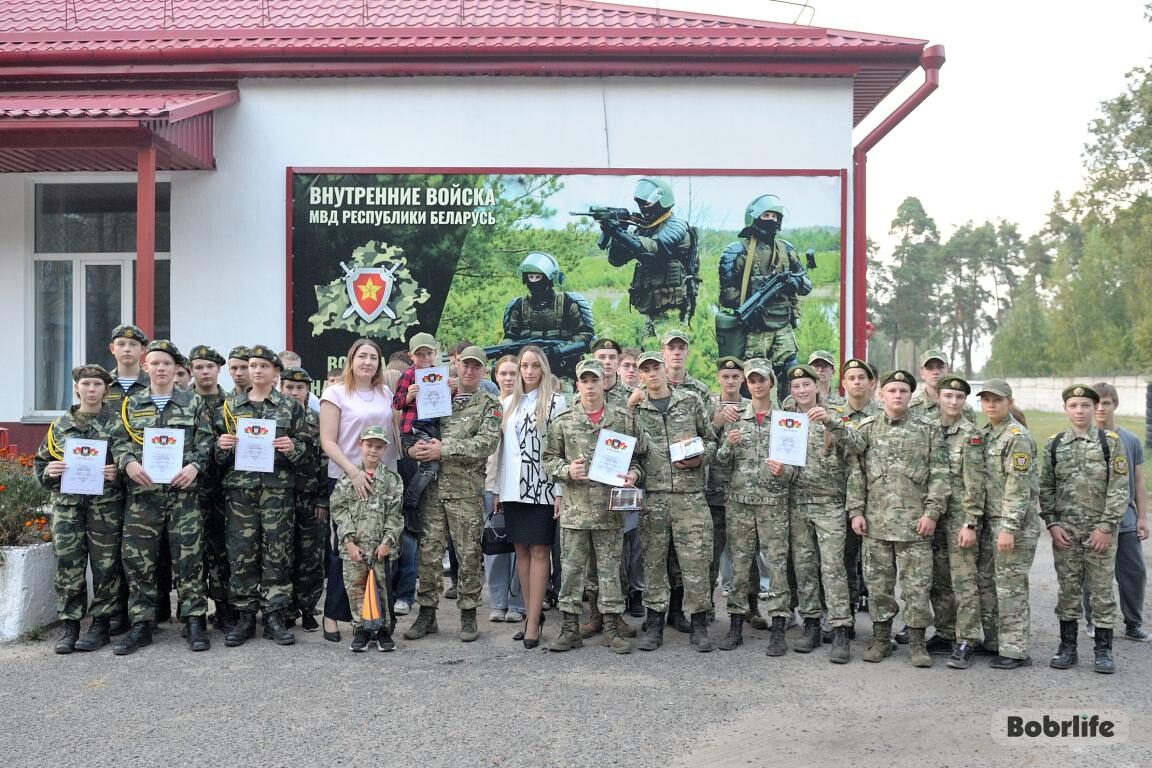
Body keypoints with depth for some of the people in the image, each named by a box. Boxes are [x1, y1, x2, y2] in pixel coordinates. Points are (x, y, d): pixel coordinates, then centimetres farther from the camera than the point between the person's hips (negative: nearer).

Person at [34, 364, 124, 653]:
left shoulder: (116, 422, 3)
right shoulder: (60, 424, 11)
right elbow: (41, 462, 16)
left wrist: (118, 472, -16)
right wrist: (49, 472, -5)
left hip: (106, 503, -2)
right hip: (67, 503, 2)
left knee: (105, 566, 2)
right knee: (68, 566, 1)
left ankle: (100, 624, 12)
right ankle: (69, 626, 10)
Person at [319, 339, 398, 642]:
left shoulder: (386, 393, 12)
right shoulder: (336, 393, -2)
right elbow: (328, 442, -8)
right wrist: (353, 472, -18)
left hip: (382, 479, 4)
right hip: (346, 480, -4)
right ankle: (333, 614, 13)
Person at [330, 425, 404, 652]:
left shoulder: (392, 480, 3)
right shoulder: (347, 479, 4)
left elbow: (395, 514, 0)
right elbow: (339, 510, 0)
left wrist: (387, 541, -9)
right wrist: (349, 541, -8)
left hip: (380, 546, -1)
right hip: (353, 546, 1)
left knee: (382, 587, 4)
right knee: (355, 587, 4)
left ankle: (383, 629, 15)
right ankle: (360, 629, 15)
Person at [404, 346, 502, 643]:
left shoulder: (490, 405, 3)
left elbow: (486, 443, -11)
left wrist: (444, 450, -16)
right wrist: (415, 447, -9)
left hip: (466, 489, -3)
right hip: (433, 485, 3)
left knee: (469, 553, 3)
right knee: (429, 551, 5)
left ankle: (468, 615, 14)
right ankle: (427, 613, 15)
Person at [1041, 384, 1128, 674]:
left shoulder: (1111, 441, -2)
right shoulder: (1054, 444, 5)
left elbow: (1119, 489, -5)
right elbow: (1045, 488, 7)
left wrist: (1106, 527, -11)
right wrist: (1052, 524, -3)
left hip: (1100, 530, -2)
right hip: (1064, 531, 2)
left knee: (1102, 590, 4)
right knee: (1068, 589, 8)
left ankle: (1104, 650, 14)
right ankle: (1067, 647, 18)